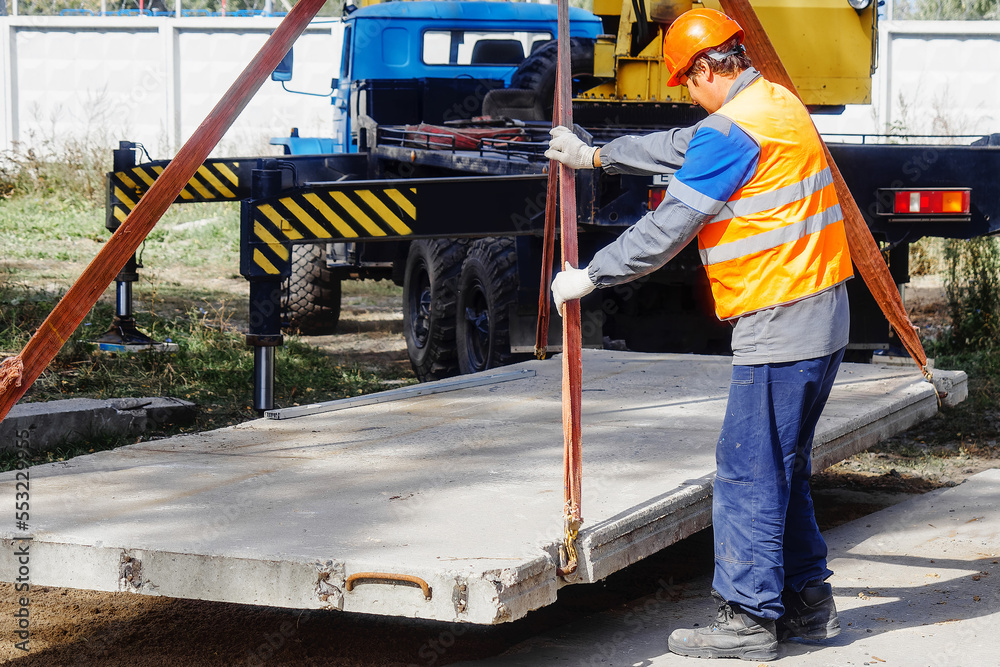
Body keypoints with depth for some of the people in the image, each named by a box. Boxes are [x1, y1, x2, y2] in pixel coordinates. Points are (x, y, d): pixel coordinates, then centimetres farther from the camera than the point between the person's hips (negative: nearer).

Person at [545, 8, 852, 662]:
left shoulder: (733, 130, -15)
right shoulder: (779, 104, 15)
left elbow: (666, 228, -15)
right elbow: (683, 148, 28)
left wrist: (589, 276, -5)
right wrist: (597, 155, 35)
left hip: (779, 325, -10)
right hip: (823, 317, 10)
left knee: (748, 473, -5)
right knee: (783, 469, 17)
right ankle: (807, 601, 22)